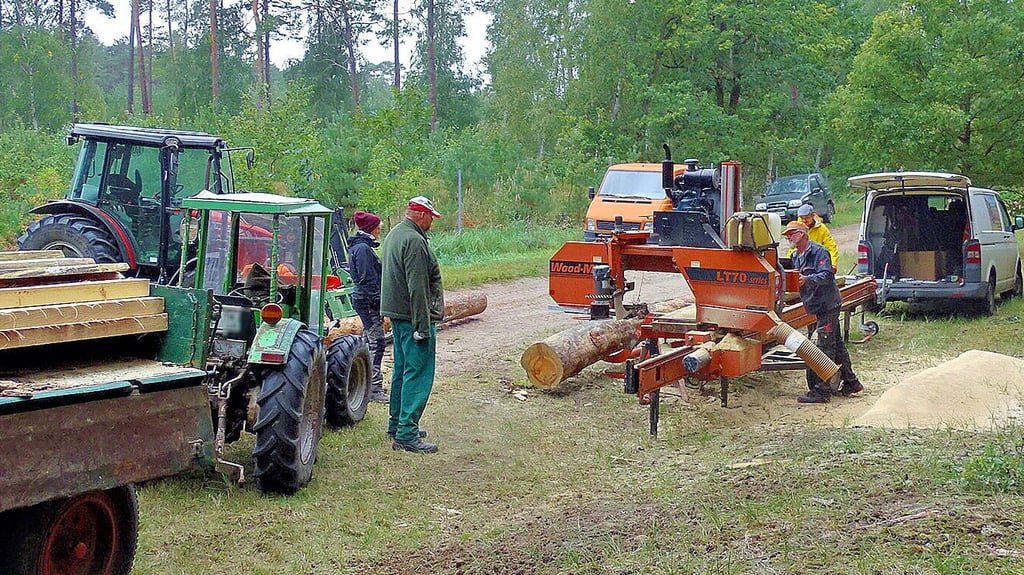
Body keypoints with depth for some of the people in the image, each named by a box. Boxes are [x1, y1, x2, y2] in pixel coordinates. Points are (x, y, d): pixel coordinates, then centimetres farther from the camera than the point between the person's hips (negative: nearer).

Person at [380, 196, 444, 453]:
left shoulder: (394, 234, 15)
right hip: (414, 316, -11)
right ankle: (407, 434, -10)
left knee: (402, 370, 19)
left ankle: (397, 423, 28)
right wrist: (423, 326, -22)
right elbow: (417, 288, -23)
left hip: (397, 315, 11)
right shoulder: (414, 241, -18)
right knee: (418, 374, -8)